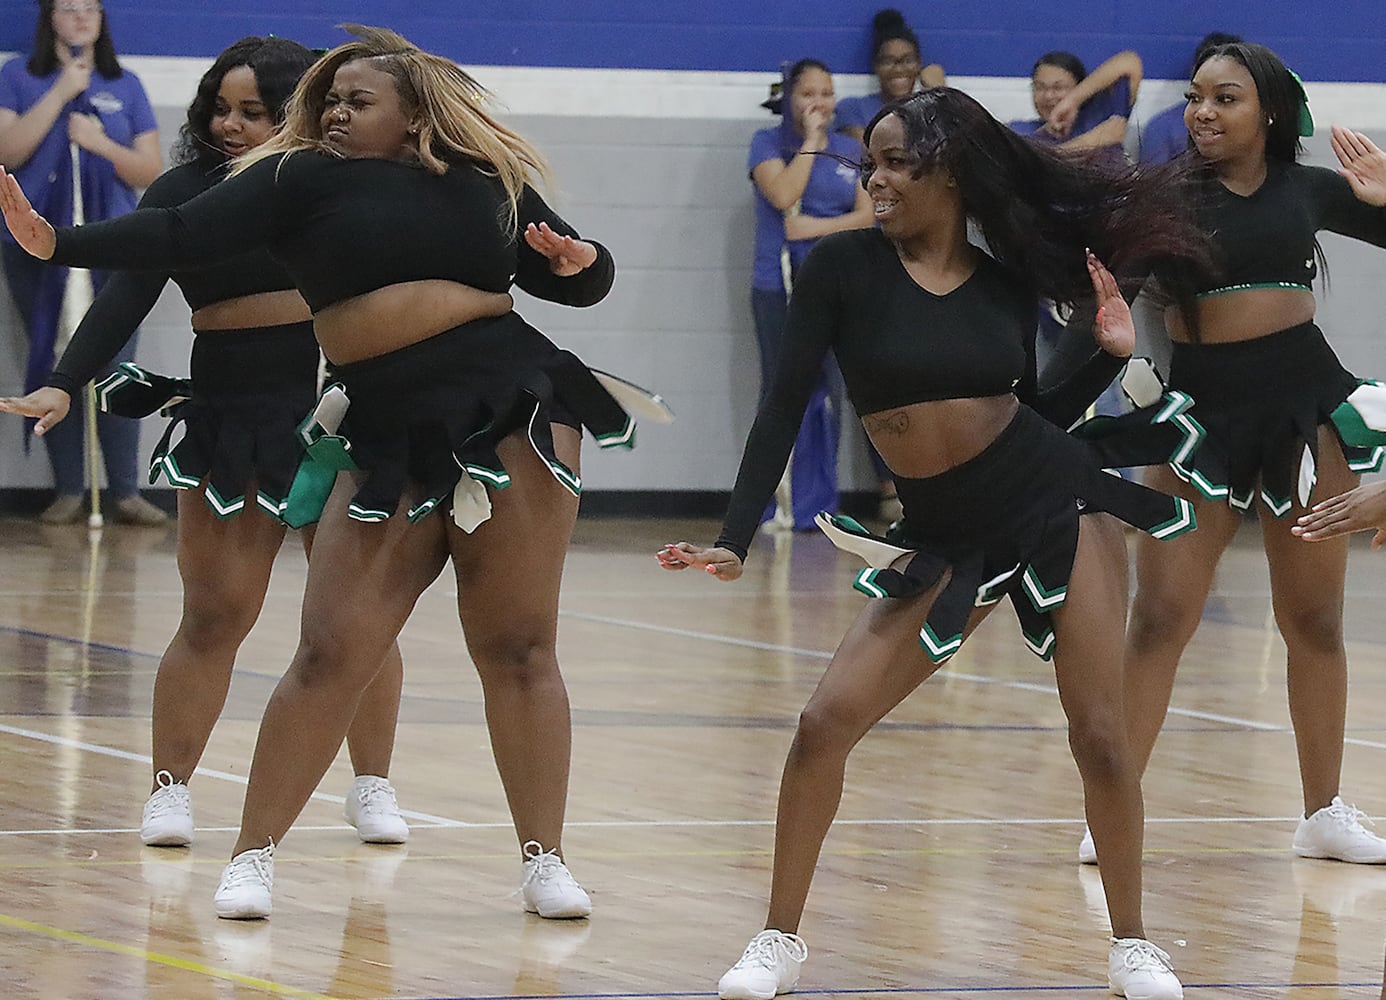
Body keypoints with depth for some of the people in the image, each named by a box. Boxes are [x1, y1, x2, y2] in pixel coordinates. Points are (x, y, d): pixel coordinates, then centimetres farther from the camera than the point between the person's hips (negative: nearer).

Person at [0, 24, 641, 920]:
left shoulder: (490, 183, 10)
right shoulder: (305, 180, 7)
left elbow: (579, 283, 18)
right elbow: (180, 237, -2)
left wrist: (578, 262, -6)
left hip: (515, 414, 0)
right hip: (394, 435, 0)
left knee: (519, 648, 0)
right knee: (331, 654, -6)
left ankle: (545, 863, 9)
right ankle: (254, 858, 4)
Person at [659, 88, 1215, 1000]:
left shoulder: (1007, 283, -1)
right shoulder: (846, 266, -7)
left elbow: (1032, 415, 11)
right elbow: (786, 404, -7)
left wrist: (1110, 355, -4)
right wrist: (735, 542, -13)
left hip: (1058, 509, 0)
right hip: (945, 539, 0)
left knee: (1099, 736, -3)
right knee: (826, 726, -8)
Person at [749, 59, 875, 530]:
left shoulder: (848, 151, 13)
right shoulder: (768, 143, 3)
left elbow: (867, 214, 5)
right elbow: (784, 196, -15)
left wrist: (818, 228, -9)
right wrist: (810, 139, -9)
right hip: (779, 284, -3)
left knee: (827, 396, 0)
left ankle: (817, 505, 4)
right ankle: (778, 506, 2)